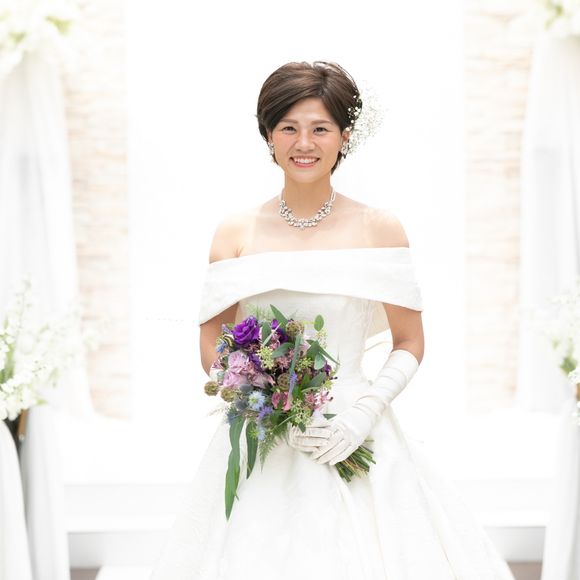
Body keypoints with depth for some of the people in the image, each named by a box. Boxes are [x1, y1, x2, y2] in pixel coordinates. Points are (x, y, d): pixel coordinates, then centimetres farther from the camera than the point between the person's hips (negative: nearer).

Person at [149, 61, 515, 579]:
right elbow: (212, 349, 5)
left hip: (356, 440, -1)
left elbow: (410, 344, 3)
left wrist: (365, 412, -12)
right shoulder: (236, 233, 2)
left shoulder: (379, 229, -1)